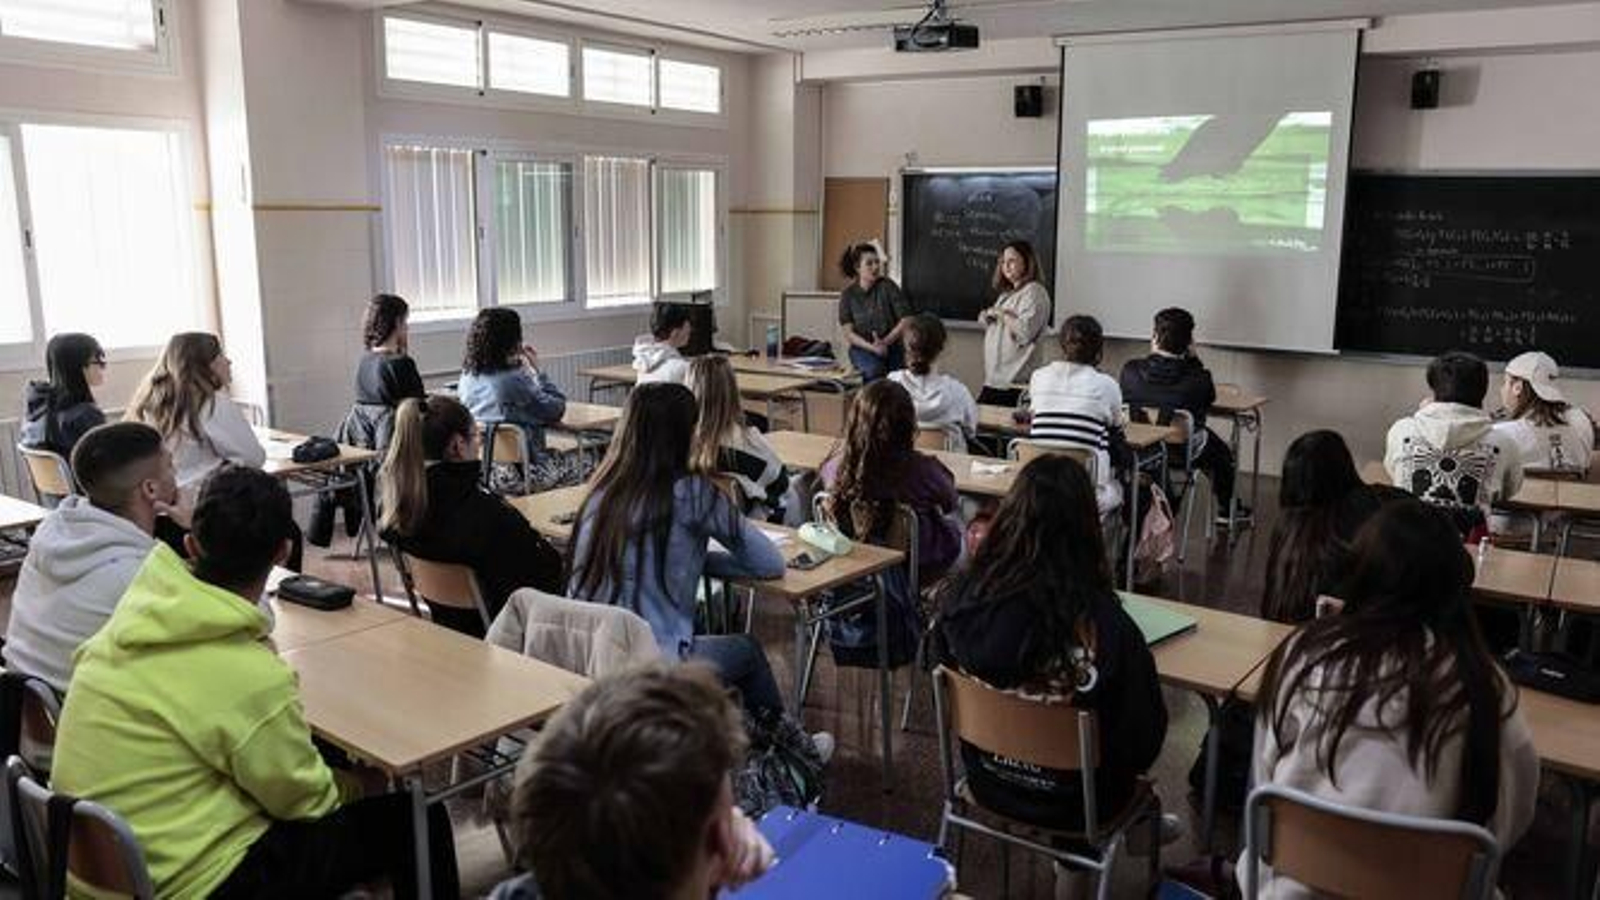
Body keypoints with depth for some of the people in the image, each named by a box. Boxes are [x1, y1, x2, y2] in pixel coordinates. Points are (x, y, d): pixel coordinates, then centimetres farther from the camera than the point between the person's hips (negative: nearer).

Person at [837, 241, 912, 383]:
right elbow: (848, 333, -3)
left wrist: (885, 342, -15)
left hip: (892, 347, 1)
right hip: (862, 348, -1)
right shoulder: (848, 294, 1)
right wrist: (872, 347, -17)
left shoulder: (888, 286, -3)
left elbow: (905, 321, -4)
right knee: (874, 370, -31)